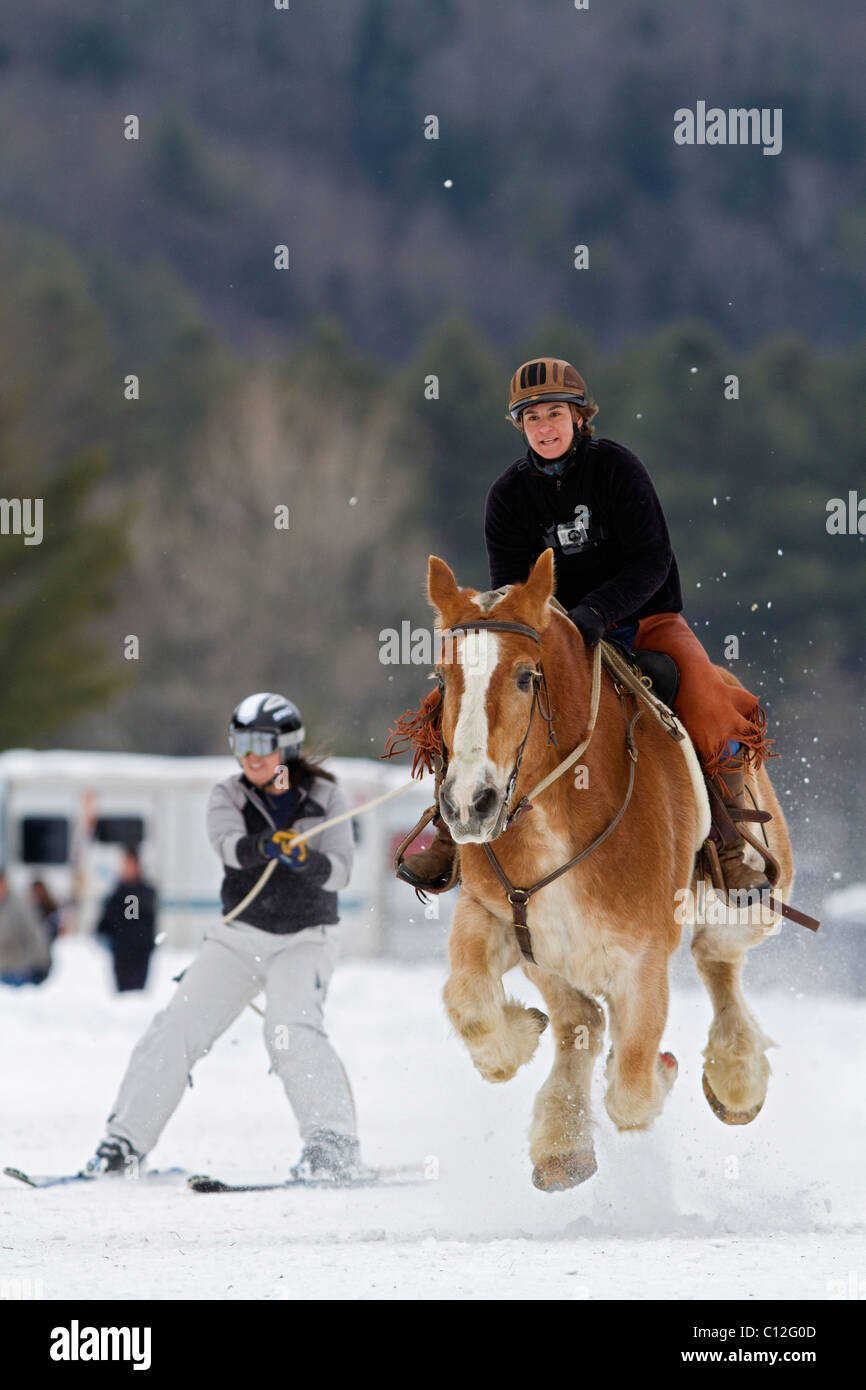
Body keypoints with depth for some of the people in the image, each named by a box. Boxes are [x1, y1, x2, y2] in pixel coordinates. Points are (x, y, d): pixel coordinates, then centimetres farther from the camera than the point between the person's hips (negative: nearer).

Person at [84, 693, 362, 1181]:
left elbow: (340, 870, -14)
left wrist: (305, 859, -36)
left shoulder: (326, 797, -3)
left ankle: (335, 1147, -26)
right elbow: (230, 844, -21)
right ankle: (126, 1143, -1)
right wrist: (264, 847, -43)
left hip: (305, 939, -3)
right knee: (177, 1027, -8)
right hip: (241, 934, 3)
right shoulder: (228, 796, 1)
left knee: (293, 1030, -27)